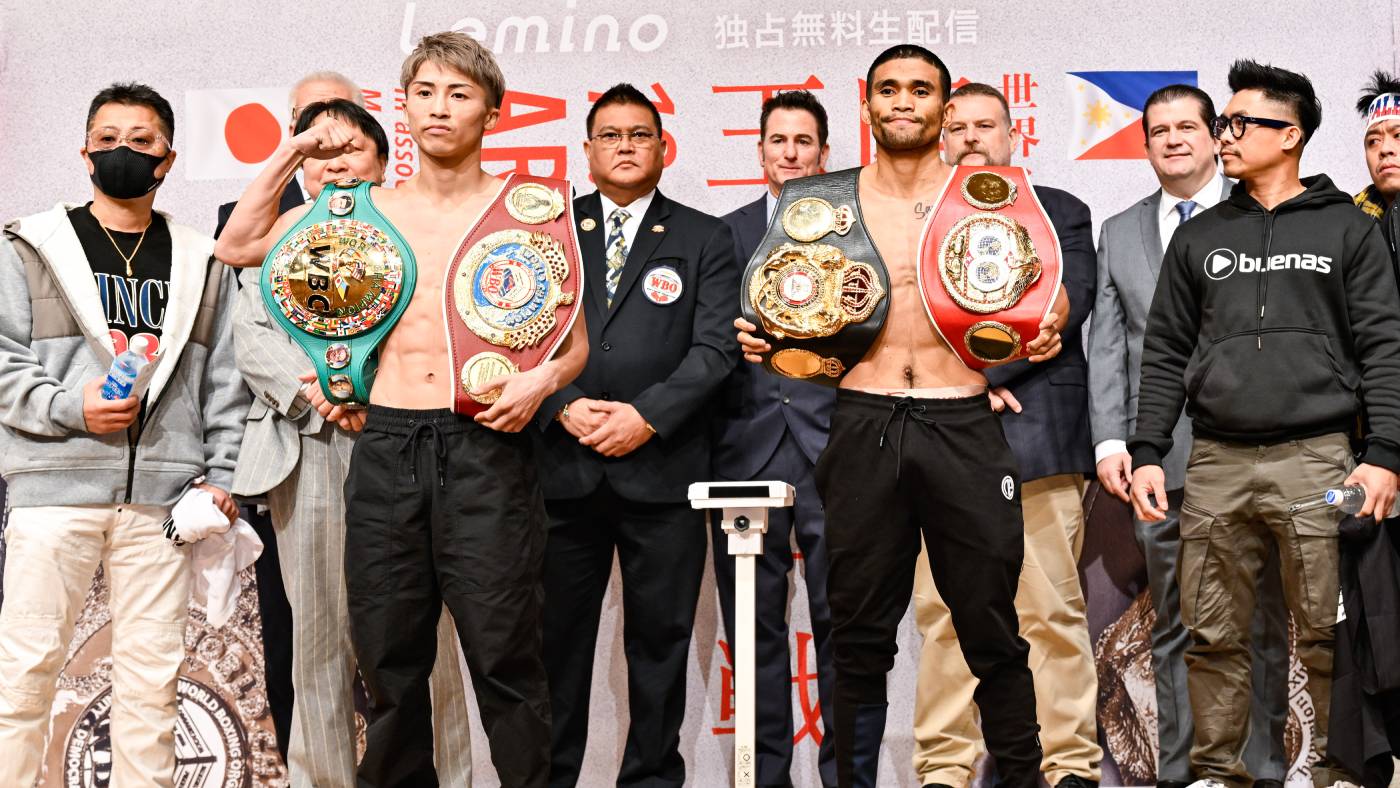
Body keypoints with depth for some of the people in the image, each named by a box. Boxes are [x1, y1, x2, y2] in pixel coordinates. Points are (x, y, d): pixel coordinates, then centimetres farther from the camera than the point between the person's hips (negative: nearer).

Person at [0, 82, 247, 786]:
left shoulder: (202, 265, 14)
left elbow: (224, 379, 12)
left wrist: (222, 474, 4)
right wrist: (68, 407, -11)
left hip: (164, 492, 2)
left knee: (152, 671, 4)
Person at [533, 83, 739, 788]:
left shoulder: (705, 239, 9)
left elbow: (714, 347, -1)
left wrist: (646, 415, -12)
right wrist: (566, 408, -10)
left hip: (661, 468, -1)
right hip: (564, 466, 1)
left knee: (660, 637, 5)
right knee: (557, 634, 5)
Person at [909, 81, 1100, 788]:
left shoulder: (1060, 214, 14)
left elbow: (1063, 306, -2)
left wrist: (978, 369, -9)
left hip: (1035, 438, -2)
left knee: (1052, 612, -2)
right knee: (942, 616, 0)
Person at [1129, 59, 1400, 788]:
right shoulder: (1198, 238, 14)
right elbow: (1165, 353, 12)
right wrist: (1147, 452, 3)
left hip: (1316, 459, -2)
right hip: (1215, 464, 3)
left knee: (1326, 633, 0)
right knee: (1213, 635, 3)